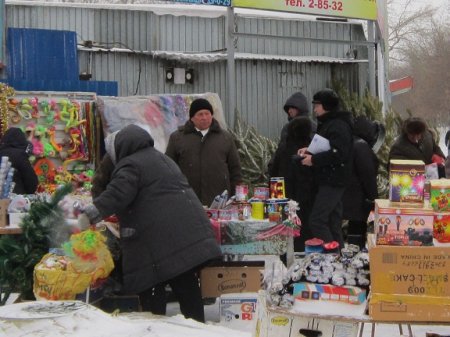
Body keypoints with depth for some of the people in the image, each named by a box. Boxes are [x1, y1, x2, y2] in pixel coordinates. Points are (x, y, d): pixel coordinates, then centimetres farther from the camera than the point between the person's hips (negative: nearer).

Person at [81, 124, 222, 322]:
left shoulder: (130, 165, -6)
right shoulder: (162, 158, 25)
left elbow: (115, 196, -17)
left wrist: (87, 216, -16)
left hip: (159, 241, -9)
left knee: (152, 295, -2)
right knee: (187, 286, 12)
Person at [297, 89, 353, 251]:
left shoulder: (338, 126, -15)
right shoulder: (327, 124, 17)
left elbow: (338, 154, -26)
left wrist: (313, 160, -19)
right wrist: (310, 150, 9)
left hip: (332, 181, -11)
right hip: (329, 181, 11)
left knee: (317, 220, -14)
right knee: (333, 221, 13)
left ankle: (330, 251, -12)